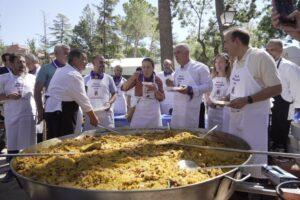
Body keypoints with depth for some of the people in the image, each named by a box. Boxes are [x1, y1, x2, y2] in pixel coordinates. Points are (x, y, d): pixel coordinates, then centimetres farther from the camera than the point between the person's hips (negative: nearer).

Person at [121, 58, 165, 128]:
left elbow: (162, 98, 5)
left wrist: (155, 90, -13)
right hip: (139, 111, -1)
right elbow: (124, 88, -8)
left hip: (153, 111, 1)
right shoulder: (138, 77, -1)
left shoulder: (157, 80, 2)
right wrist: (132, 77, -21)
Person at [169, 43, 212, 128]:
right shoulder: (177, 71, 16)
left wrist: (190, 90, -24)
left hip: (192, 111, -6)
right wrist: (172, 85, 2)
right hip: (177, 110, 7)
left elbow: (208, 86, -12)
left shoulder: (200, 67, -6)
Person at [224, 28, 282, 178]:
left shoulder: (260, 57, -12)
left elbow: (276, 88, -15)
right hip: (236, 118, 8)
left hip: (254, 120, -8)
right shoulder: (236, 62, 13)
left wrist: (246, 100, -22)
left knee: (255, 161, -1)